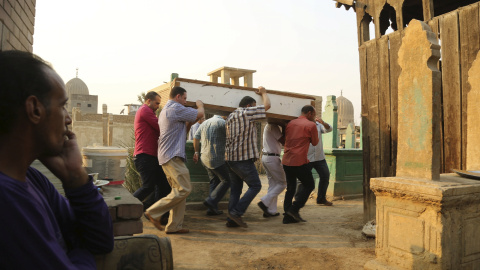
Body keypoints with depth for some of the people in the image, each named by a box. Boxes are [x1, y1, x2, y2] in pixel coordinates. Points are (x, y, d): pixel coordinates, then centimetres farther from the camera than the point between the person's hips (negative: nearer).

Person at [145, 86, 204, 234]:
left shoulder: (165, 110, 25)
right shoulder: (176, 108, -8)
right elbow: (200, 113, -6)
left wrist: (189, 123, 15)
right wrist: (200, 104, 15)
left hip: (166, 156, 11)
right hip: (172, 156, -11)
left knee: (179, 190, 8)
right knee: (184, 189, -12)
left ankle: (174, 226, 9)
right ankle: (154, 212, -6)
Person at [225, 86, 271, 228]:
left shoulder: (230, 117, 17)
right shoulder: (246, 112, -8)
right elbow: (267, 106, -1)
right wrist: (263, 92, 15)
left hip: (231, 157, 9)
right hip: (244, 158, -9)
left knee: (235, 188, 12)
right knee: (255, 186, 0)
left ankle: (231, 219, 13)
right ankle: (236, 212, -5)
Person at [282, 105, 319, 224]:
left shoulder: (290, 123, 14)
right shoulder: (311, 125, -4)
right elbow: (315, 142, 5)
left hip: (286, 161, 7)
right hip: (299, 162, -6)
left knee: (290, 188, 14)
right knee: (309, 185, 11)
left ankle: (288, 216, 14)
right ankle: (294, 209, -1)